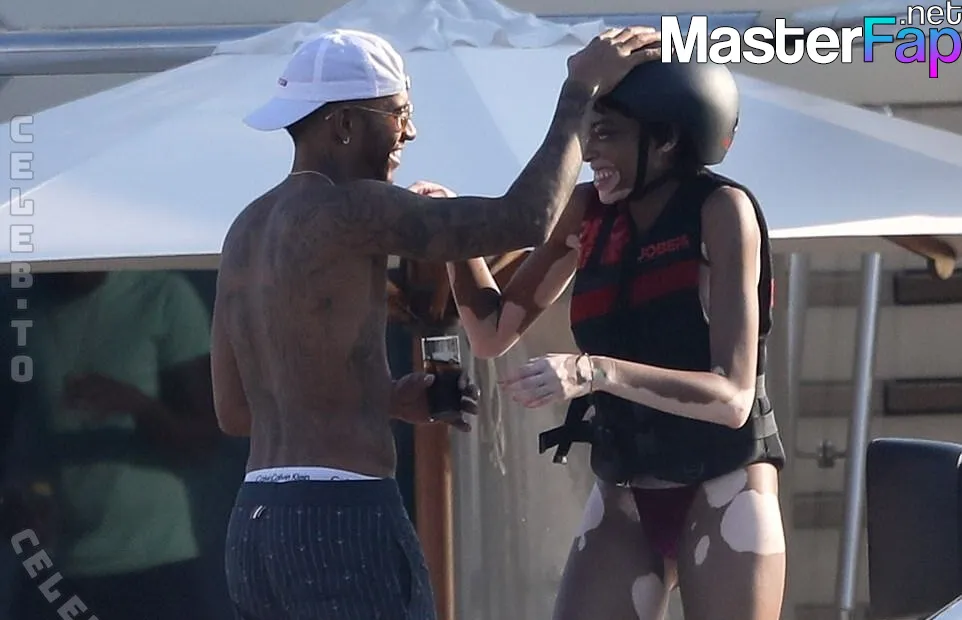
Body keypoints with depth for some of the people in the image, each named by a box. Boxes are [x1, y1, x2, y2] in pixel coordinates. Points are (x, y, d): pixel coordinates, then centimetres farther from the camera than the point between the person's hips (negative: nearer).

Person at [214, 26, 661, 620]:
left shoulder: (248, 231, 17)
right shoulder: (345, 210, -11)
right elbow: (524, 222, -16)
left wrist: (393, 399, 22)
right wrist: (583, 90, -5)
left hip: (256, 528, 9)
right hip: (344, 525, -9)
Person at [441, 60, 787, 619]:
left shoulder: (721, 211, -14)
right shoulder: (588, 212, 1)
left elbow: (732, 396, -21)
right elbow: (495, 333, 11)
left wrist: (596, 372, -34)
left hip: (723, 488, -5)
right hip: (624, 497, 5)